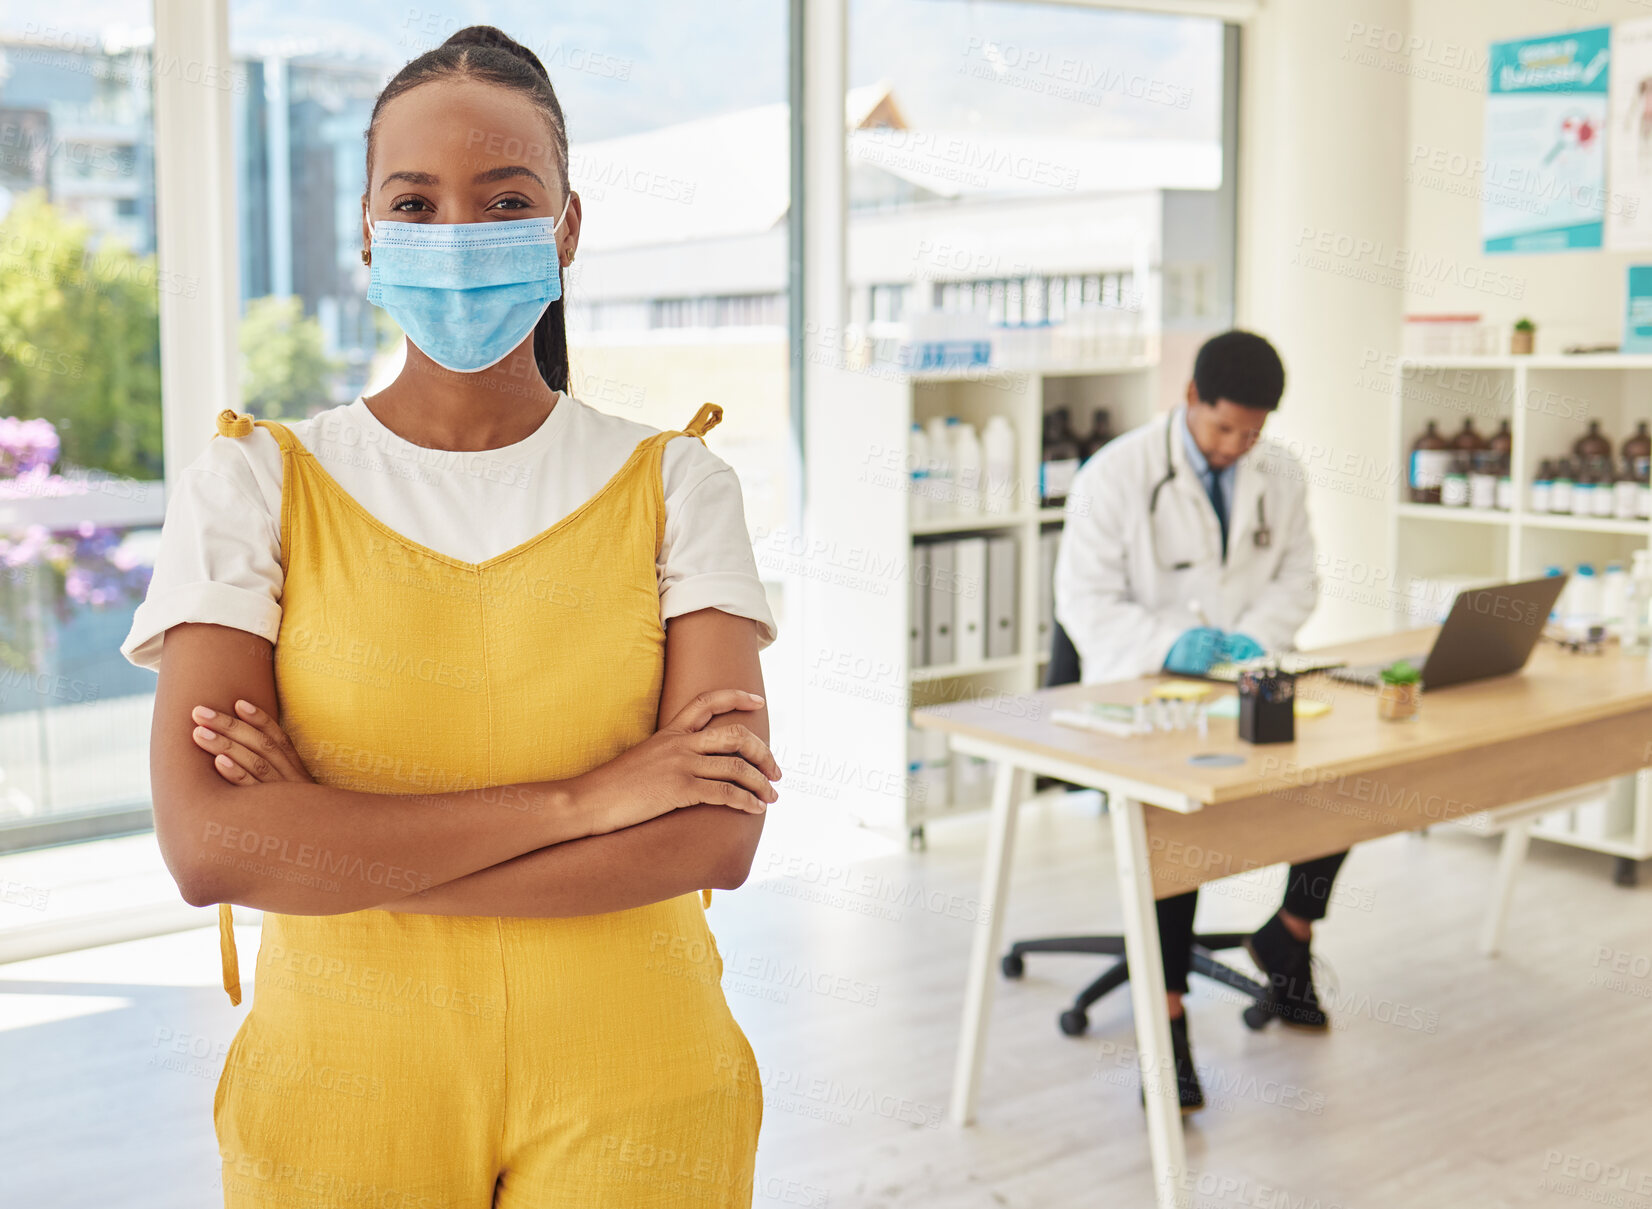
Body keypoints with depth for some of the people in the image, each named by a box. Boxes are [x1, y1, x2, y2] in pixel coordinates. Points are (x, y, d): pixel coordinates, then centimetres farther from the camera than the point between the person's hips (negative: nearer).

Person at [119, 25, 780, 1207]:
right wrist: (578, 800, -20)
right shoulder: (252, 487, -4)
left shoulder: (674, 484, -3)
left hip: (629, 1096, 0)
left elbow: (717, 836, -14)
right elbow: (207, 844, -17)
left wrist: (333, 850, -17)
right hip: (340, 1099, 0)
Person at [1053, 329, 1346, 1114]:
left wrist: (1255, 636, -11)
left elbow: (1296, 578, 12)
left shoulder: (1281, 474, 7)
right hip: (1140, 683, -5)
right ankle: (1168, 1016, -27)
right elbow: (1085, 600, -10)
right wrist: (1170, 644, -27)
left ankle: (1290, 933, 7)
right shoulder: (1115, 475, -8)